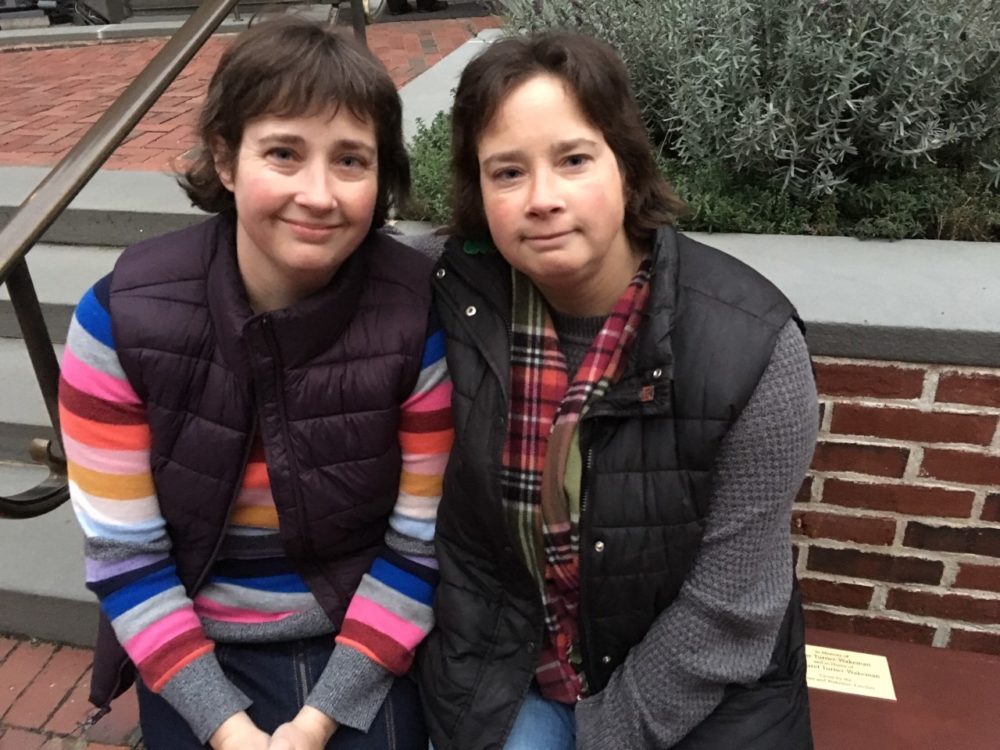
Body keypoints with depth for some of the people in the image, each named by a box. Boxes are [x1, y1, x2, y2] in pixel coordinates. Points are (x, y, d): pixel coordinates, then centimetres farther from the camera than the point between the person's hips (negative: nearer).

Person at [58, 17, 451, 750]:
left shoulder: (417, 316, -19)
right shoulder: (122, 316, -18)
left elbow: (421, 545, -12)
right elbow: (122, 554, -11)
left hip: (366, 646, 0)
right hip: (197, 654, 1)